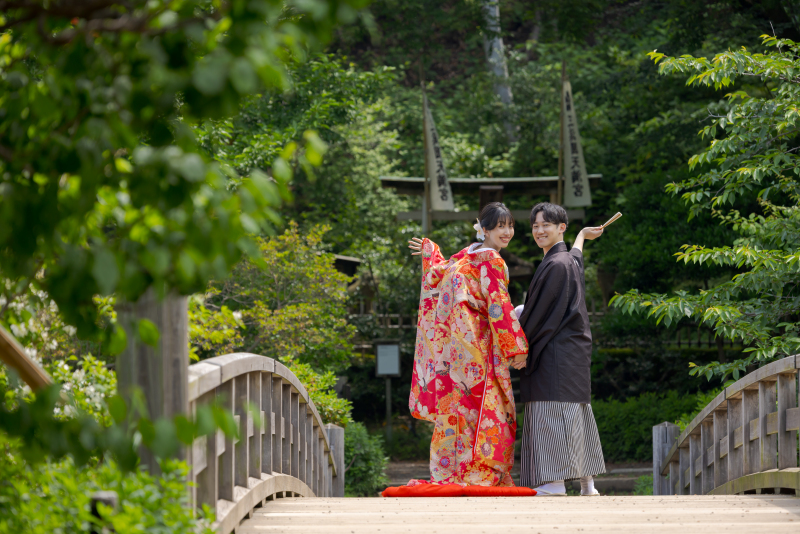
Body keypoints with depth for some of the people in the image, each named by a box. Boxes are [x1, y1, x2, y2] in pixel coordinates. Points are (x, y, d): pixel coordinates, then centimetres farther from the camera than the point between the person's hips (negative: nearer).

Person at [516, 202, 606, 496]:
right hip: (573, 350, 10)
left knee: (553, 411, -13)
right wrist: (582, 235, 62)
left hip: (555, 352, -10)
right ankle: (587, 483, 12)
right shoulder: (571, 260, 14)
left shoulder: (556, 265, -14)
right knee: (576, 412, 10)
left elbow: (538, 314, -14)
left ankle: (554, 481, -18)